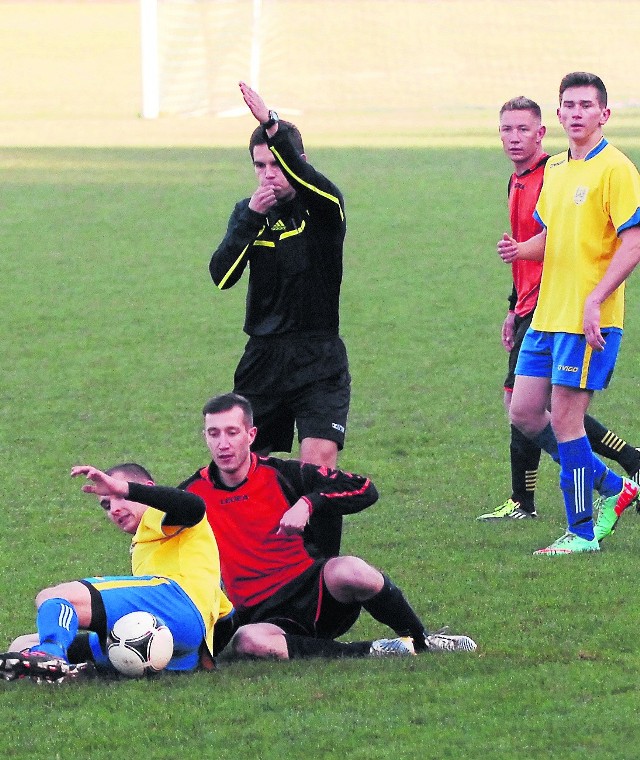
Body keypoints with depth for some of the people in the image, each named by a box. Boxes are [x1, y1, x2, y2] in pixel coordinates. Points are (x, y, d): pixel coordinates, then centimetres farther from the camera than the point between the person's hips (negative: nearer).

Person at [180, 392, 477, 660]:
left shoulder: (280, 474, 3)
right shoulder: (194, 493, 6)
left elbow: (364, 489, 3)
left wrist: (309, 502, -11)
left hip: (315, 594, 0)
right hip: (262, 615, 0)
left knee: (348, 571, -36)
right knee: (248, 642, -38)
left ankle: (420, 639, -11)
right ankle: (368, 651, -30)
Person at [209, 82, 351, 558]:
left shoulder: (324, 207, -5)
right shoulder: (249, 213, 7)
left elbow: (310, 182, -30)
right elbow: (222, 276, -6)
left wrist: (273, 127, -40)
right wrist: (251, 218, -16)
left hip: (319, 361, -4)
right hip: (263, 359, 4)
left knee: (319, 464, -17)